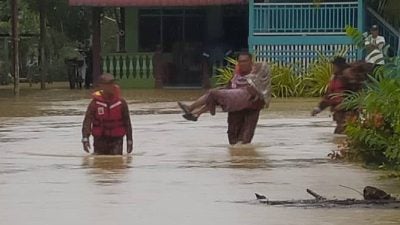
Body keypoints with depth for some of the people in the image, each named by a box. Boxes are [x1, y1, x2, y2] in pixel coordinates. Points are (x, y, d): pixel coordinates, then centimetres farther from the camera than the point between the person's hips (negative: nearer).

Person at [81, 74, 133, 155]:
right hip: (100, 140, 0)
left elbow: (127, 123, 6)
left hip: (116, 140, 0)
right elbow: (87, 121, -11)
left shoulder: (121, 102, -1)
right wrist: (85, 139, -25)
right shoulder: (95, 103, -5)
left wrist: (129, 141, 6)